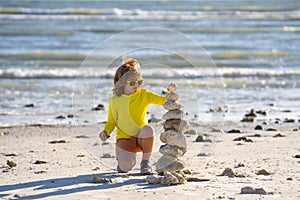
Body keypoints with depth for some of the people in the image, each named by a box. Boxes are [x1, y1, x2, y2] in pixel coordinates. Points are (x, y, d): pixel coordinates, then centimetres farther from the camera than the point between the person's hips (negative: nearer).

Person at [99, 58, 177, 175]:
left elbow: (163, 101, -8)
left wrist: (170, 91, -28)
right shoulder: (115, 100, -1)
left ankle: (145, 162, -14)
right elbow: (111, 121, 9)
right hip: (125, 138, -1)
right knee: (126, 166, -30)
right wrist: (106, 132, -11)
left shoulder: (143, 95, 0)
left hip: (141, 137, 1)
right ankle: (122, 155, 14)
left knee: (148, 129, -38)